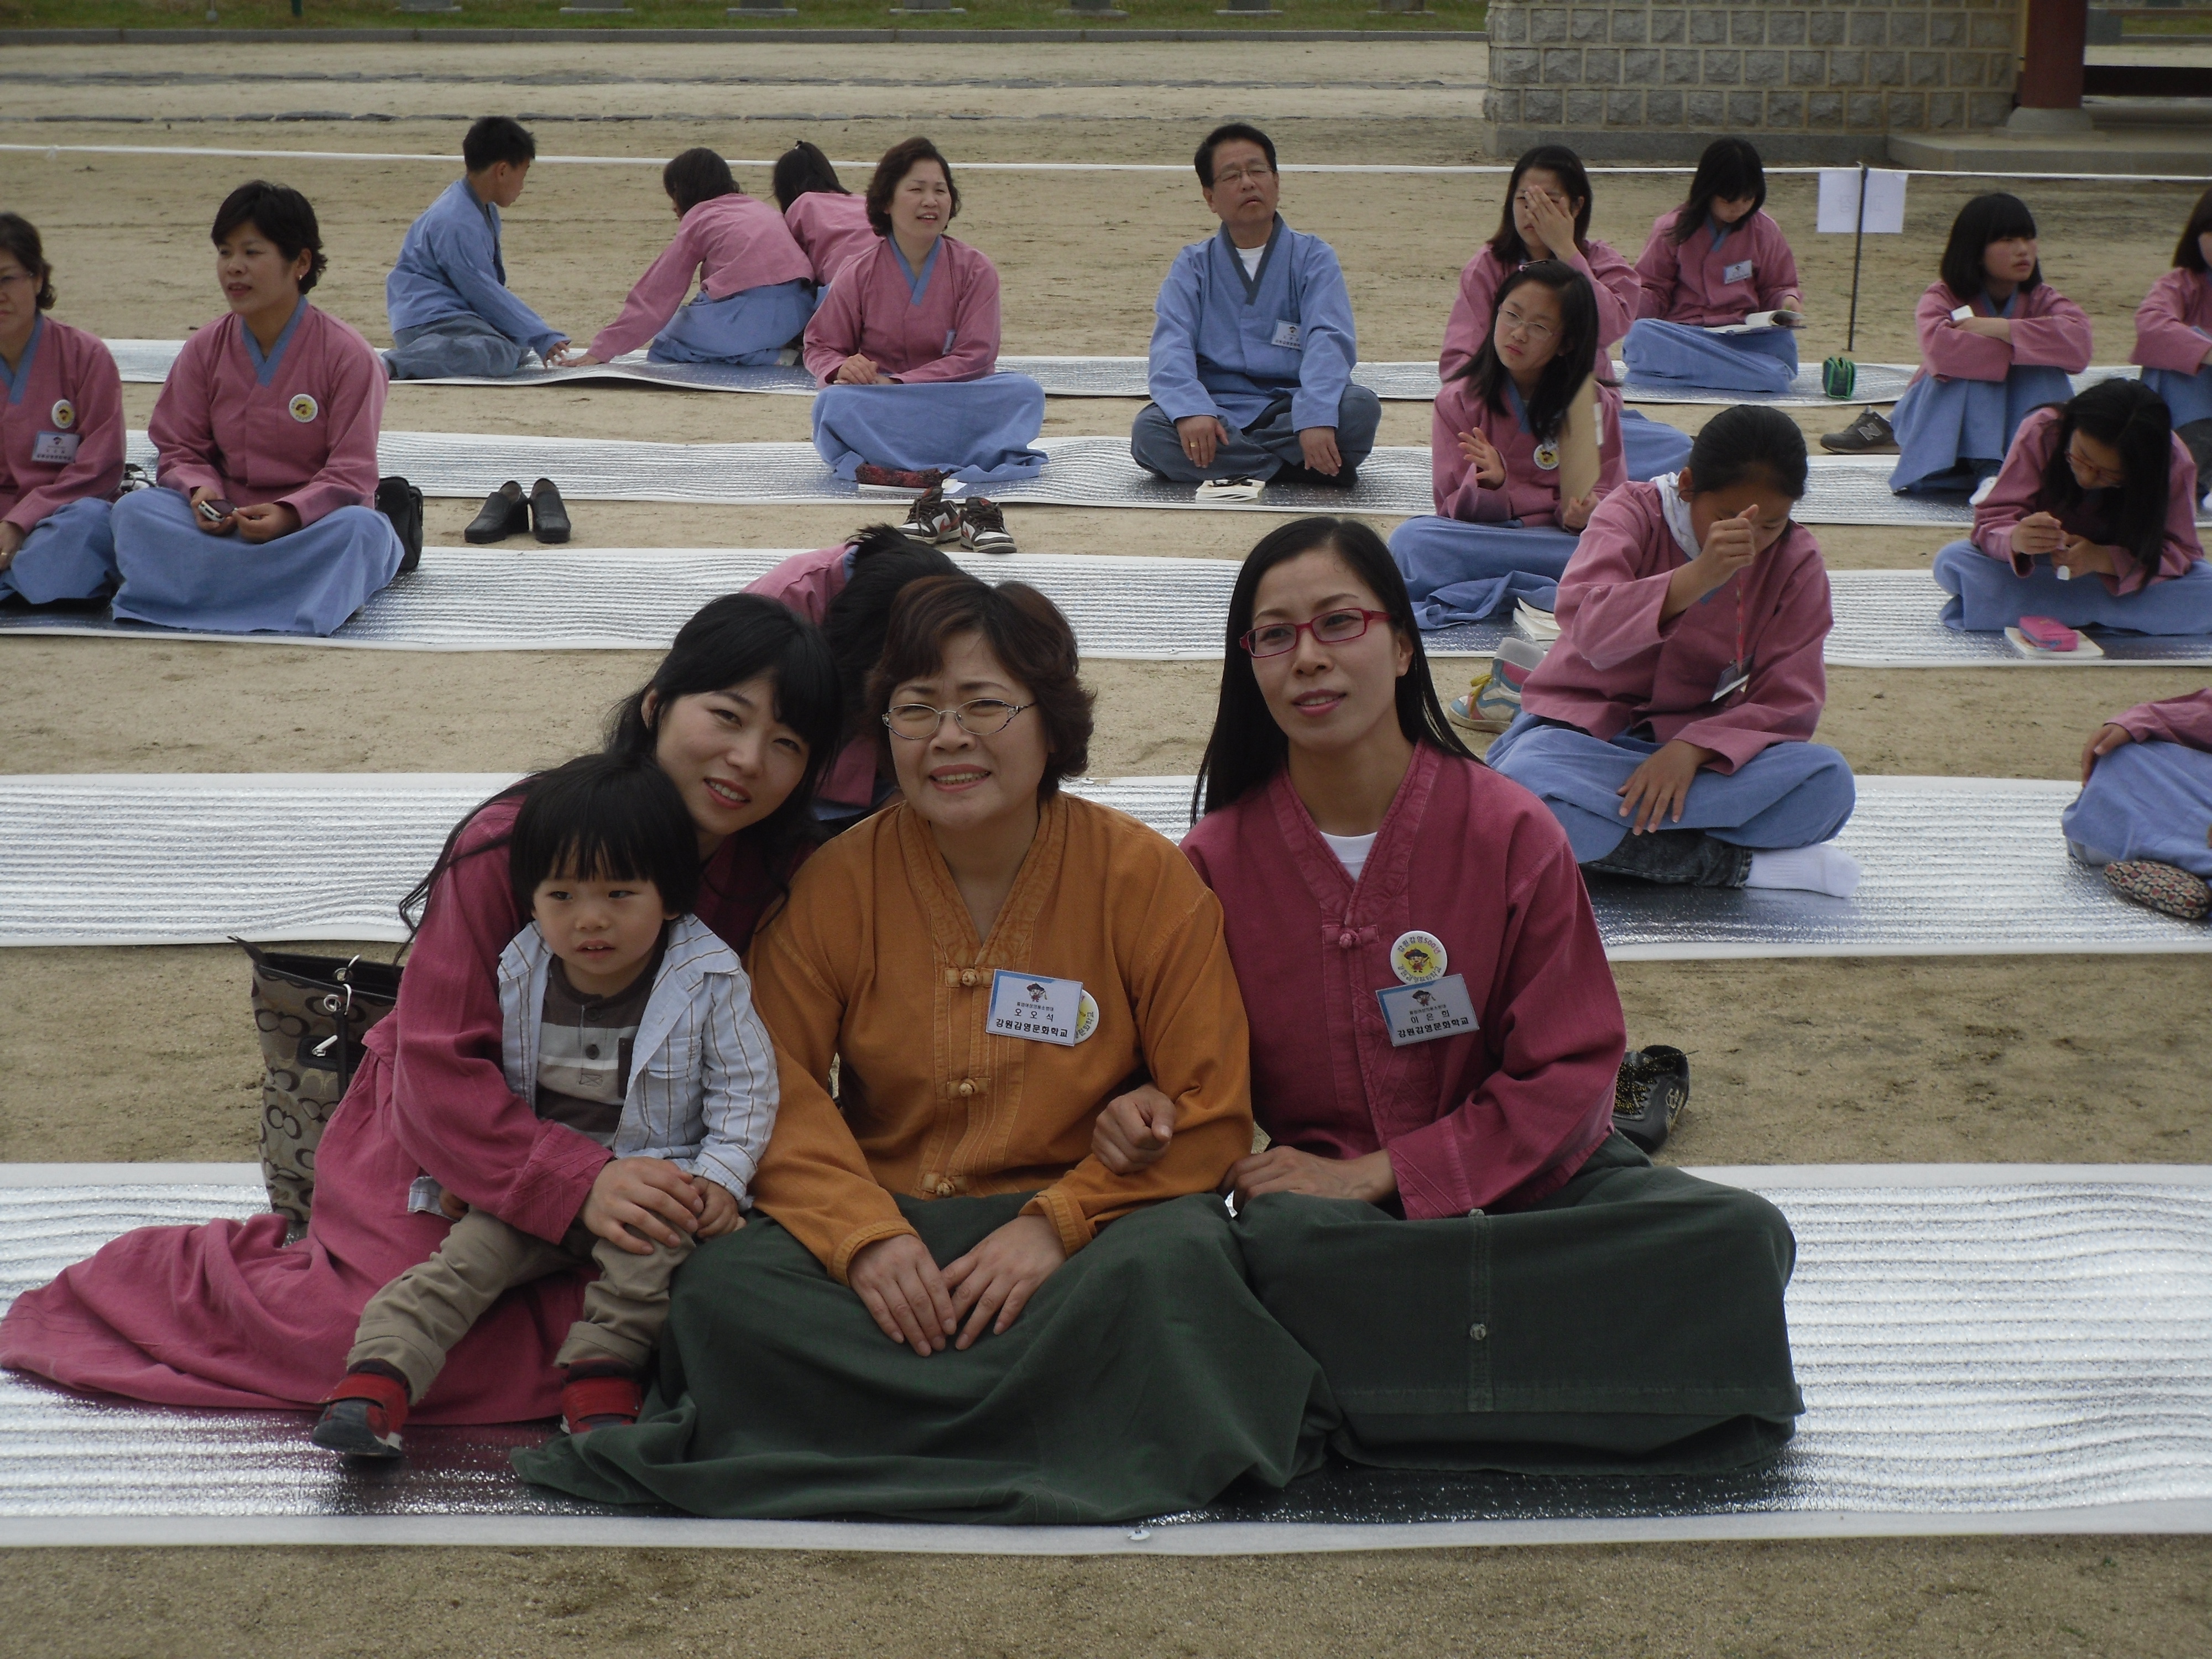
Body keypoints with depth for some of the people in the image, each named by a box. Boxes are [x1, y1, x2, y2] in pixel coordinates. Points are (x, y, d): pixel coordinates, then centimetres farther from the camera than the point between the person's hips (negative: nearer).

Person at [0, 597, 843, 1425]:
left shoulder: (772, 874, -10)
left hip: (619, 1156, 5)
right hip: (449, 1138, -4)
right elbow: (440, 1068, -24)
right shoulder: (511, 843, -24)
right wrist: (576, 1182, -36)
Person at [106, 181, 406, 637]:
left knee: (362, 528, -36)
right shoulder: (204, 350, 3)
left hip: (315, 519, -3)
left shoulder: (347, 355, -8)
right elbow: (181, 449, 7)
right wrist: (202, 491, -17)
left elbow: (352, 474, -11)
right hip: (226, 522, 3)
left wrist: (290, 513, -27)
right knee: (133, 510, -24)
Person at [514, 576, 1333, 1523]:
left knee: (1172, 1259, -35)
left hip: (1084, 1222, -1)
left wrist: (1059, 1223, -17)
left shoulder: (1145, 878, -1)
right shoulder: (838, 880, 3)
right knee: (721, 1287, -28)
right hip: (884, 1225, 2)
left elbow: (1210, 1115, -2)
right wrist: (865, 1233, -18)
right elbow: (777, 1086, 0)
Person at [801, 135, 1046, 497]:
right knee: (834, 403, -32)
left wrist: (896, 385, -20)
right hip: (880, 412, 0)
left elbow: (974, 357, -9)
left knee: (1025, 392, -27)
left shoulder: (976, 271, -1)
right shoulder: (857, 277, 1)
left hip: (959, 405, 0)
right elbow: (821, 347, 6)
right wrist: (842, 368, -20)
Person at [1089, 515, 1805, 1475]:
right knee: (1280, 1244, -37)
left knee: (1741, 1237, -26)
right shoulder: (1218, 858, -1)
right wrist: (1150, 1115, -18)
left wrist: (1375, 1175, -15)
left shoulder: (1508, 831, -7)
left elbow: (1567, 1073, -6)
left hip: (1521, 1177, 0)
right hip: (1322, 1196, 0)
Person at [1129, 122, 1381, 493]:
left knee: (1360, 407, -30)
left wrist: (1315, 418, -30)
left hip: (1288, 407, -1)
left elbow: (1329, 340, -10)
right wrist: (1190, 410, -28)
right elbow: (1170, 344, -6)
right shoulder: (1193, 265, 11)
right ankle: (1307, 467, -26)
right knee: (1148, 432, -30)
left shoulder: (1313, 257, 7)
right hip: (1218, 410, 1)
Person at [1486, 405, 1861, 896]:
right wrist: (1700, 575, -41)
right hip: (1585, 730, -2)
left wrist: (1694, 748, -25)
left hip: (1698, 746, 2)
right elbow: (1591, 629, -26)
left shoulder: (1797, 565, -1)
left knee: (1828, 784, -29)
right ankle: (1739, 862, -26)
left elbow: (1789, 703, -7)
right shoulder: (1634, 512, -8)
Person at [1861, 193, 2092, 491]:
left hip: (2019, 420, 3)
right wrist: (2021, 346, -30)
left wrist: (2002, 329, -33)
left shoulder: (2041, 299, -6)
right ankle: (1987, 470, -38)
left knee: (2045, 366, -24)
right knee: (1968, 364, -30)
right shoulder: (1943, 297, -14)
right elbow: (1940, 350, -39)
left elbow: (2078, 342, -29)